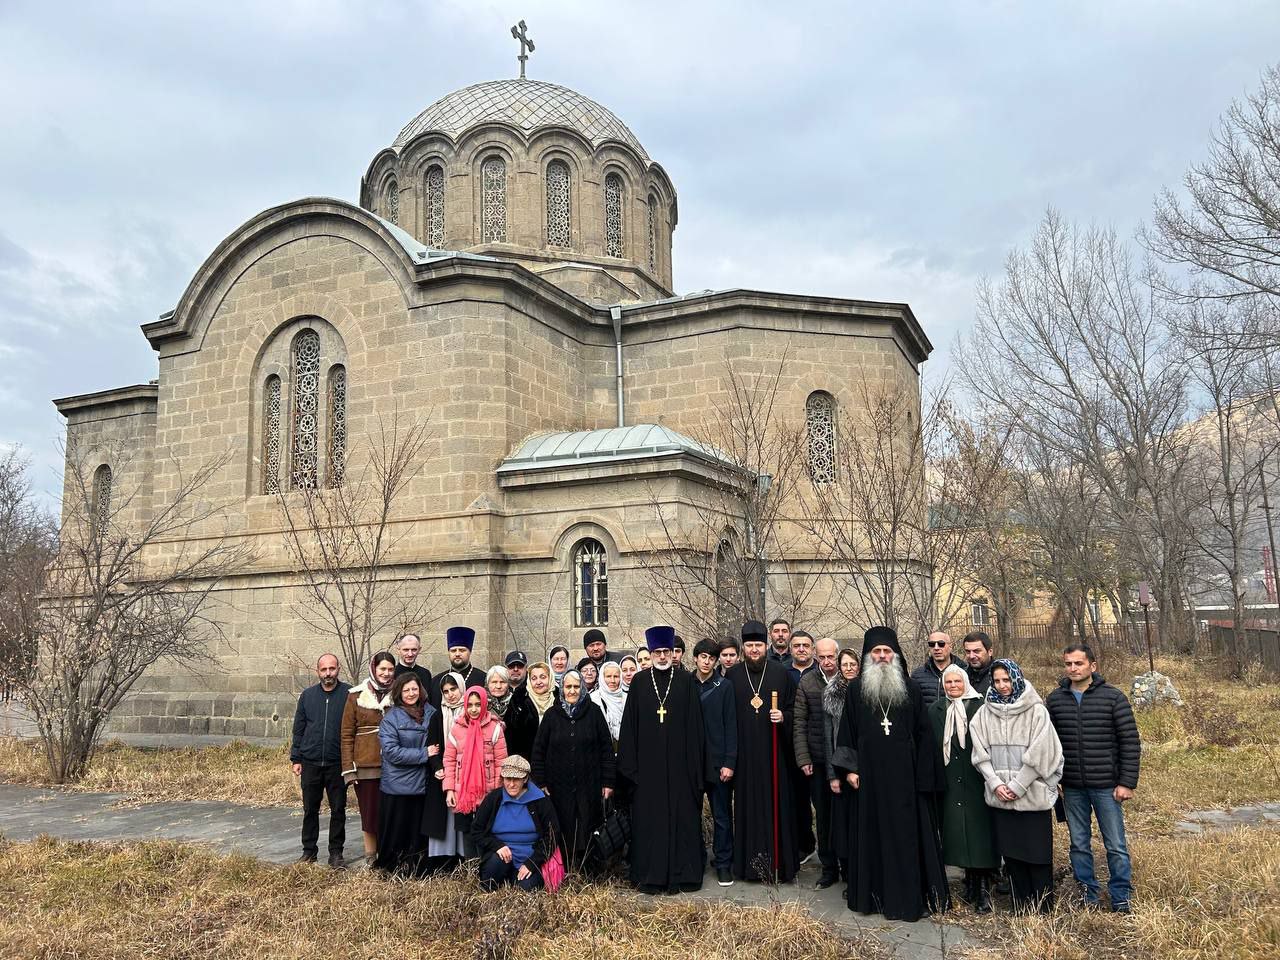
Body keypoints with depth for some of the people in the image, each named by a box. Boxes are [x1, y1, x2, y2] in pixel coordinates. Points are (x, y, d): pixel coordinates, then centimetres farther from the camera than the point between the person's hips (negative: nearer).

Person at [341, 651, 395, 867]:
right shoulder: (357, 696, 1)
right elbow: (347, 734, 1)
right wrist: (348, 768, -6)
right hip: (365, 765, -1)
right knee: (369, 812, 5)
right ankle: (370, 857, 17)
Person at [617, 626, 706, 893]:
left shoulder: (685, 680, 2)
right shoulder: (640, 681, 3)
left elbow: (694, 725, 1)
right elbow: (630, 724, 3)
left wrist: (695, 764, -3)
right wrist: (630, 764, -2)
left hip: (678, 762, 0)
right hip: (648, 763, 1)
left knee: (681, 816, 4)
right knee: (649, 818, 4)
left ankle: (681, 874, 15)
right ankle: (651, 875, 14)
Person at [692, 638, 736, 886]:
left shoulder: (725, 687, 0)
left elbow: (730, 726, -3)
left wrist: (729, 763, -9)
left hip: (718, 762, -2)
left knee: (722, 816, 4)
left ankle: (723, 864, 14)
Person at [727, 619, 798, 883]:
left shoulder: (781, 673, 2)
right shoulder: (733, 676, 5)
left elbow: (793, 709, 7)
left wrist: (783, 717, -14)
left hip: (773, 752, -1)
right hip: (745, 754, 1)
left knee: (776, 804, 1)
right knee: (748, 806, 4)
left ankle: (778, 863, 11)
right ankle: (750, 864, 14)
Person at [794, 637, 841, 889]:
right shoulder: (807, 682, 2)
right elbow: (799, 722, 3)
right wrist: (803, 759, -2)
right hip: (817, 761, 2)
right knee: (823, 816, 10)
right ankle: (828, 868, 22)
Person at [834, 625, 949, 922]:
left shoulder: (910, 688, 3)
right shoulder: (856, 689, 4)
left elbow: (923, 733, 3)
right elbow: (847, 731, 6)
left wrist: (923, 775, -2)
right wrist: (849, 769, -2)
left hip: (904, 775, 0)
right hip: (869, 775, 0)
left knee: (906, 833, 2)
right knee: (871, 833, 6)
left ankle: (908, 897, 12)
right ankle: (872, 895, 16)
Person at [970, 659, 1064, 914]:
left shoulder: (1036, 711, -6)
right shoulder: (984, 713, 4)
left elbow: (1039, 754, -10)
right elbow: (980, 754, 4)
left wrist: (1018, 786, -11)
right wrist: (996, 784, -7)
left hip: (1033, 795, -3)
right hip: (1000, 797, 3)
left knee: (1038, 855, 3)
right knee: (1011, 854, 10)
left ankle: (1044, 911, 16)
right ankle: (1021, 910, 22)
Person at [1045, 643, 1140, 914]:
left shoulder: (1113, 697, -6)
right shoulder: (1055, 699, 2)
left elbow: (1130, 742, -5)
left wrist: (1127, 782, -9)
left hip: (1106, 786, -3)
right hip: (1072, 788, 3)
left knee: (1116, 846, 6)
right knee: (1079, 844, 12)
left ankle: (1121, 899, 20)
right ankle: (1087, 896, 25)